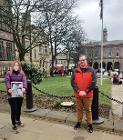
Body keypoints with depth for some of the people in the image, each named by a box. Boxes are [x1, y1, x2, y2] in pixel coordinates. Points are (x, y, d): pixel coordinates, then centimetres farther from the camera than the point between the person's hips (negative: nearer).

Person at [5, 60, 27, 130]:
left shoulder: (22, 73, 7)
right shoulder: (8, 73, 2)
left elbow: (24, 81, -7)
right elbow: (7, 81, -11)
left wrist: (24, 88, -26)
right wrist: (9, 88, -29)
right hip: (12, 94, -3)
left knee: (19, 108, 15)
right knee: (14, 109, -2)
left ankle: (18, 120, 36)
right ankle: (14, 124, 13)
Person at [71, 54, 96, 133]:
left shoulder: (91, 70, -4)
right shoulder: (75, 71, 1)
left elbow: (93, 83, -7)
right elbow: (73, 82, -3)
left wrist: (85, 92, -12)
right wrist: (78, 91, -13)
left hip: (88, 95, -2)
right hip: (78, 95, 2)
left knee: (88, 110, 9)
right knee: (79, 109, 15)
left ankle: (90, 124, 24)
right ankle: (79, 122, 31)